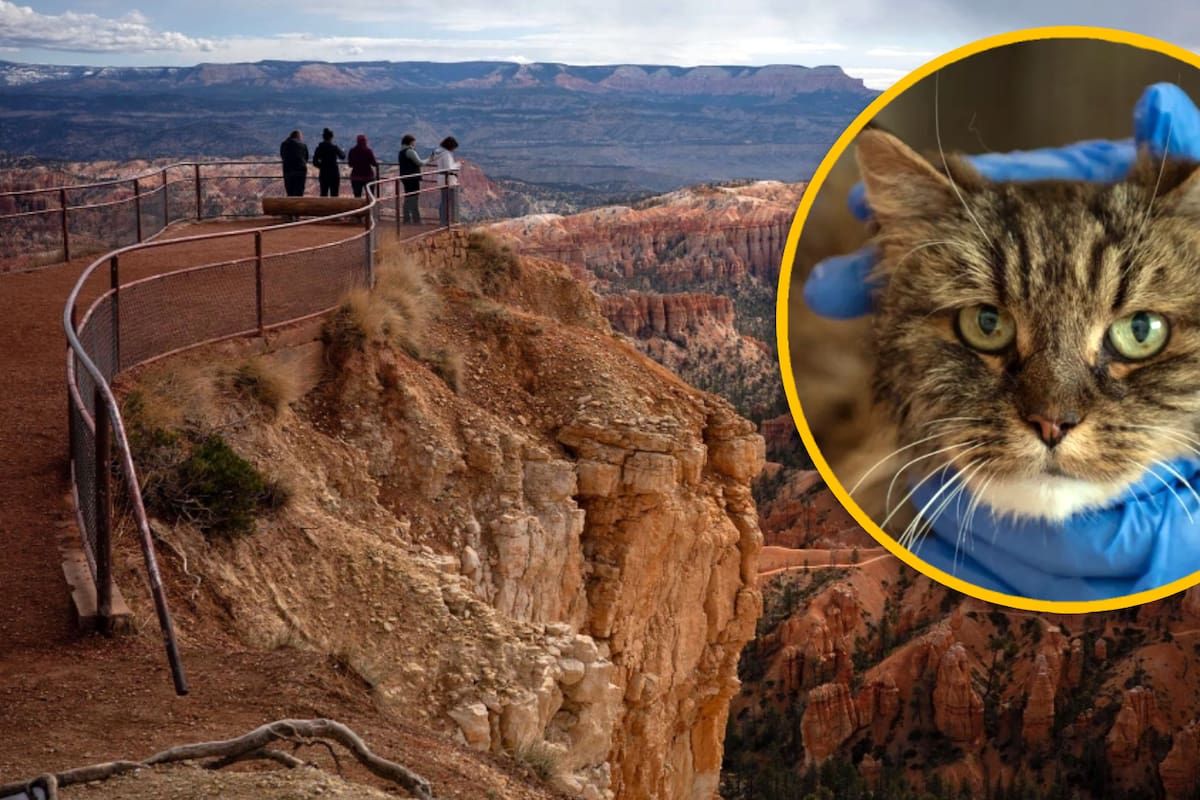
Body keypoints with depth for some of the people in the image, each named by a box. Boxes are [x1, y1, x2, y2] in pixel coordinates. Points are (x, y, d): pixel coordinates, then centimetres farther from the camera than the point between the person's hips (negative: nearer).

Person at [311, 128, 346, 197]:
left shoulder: (319, 148, 0)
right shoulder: (334, 147, -8)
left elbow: (315, 162, 1)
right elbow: (343, 156, 8)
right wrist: (343, 151, 29)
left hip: (323, 174, 3)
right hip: (334, 174, -3)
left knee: (323, 194, 8)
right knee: (334, 195, 0)